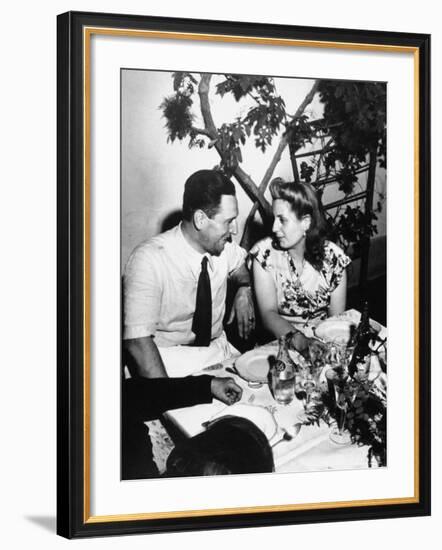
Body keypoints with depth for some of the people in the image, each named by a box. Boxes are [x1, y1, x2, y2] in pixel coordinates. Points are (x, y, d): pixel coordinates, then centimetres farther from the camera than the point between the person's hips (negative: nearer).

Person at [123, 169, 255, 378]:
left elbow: (242, 266, 26)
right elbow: (138, 340, -26)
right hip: (169, 360, -6)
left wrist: (245, 290, 3)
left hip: (219, 350, 6)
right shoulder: (149, 259, -19)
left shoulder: (224, 247, 0)